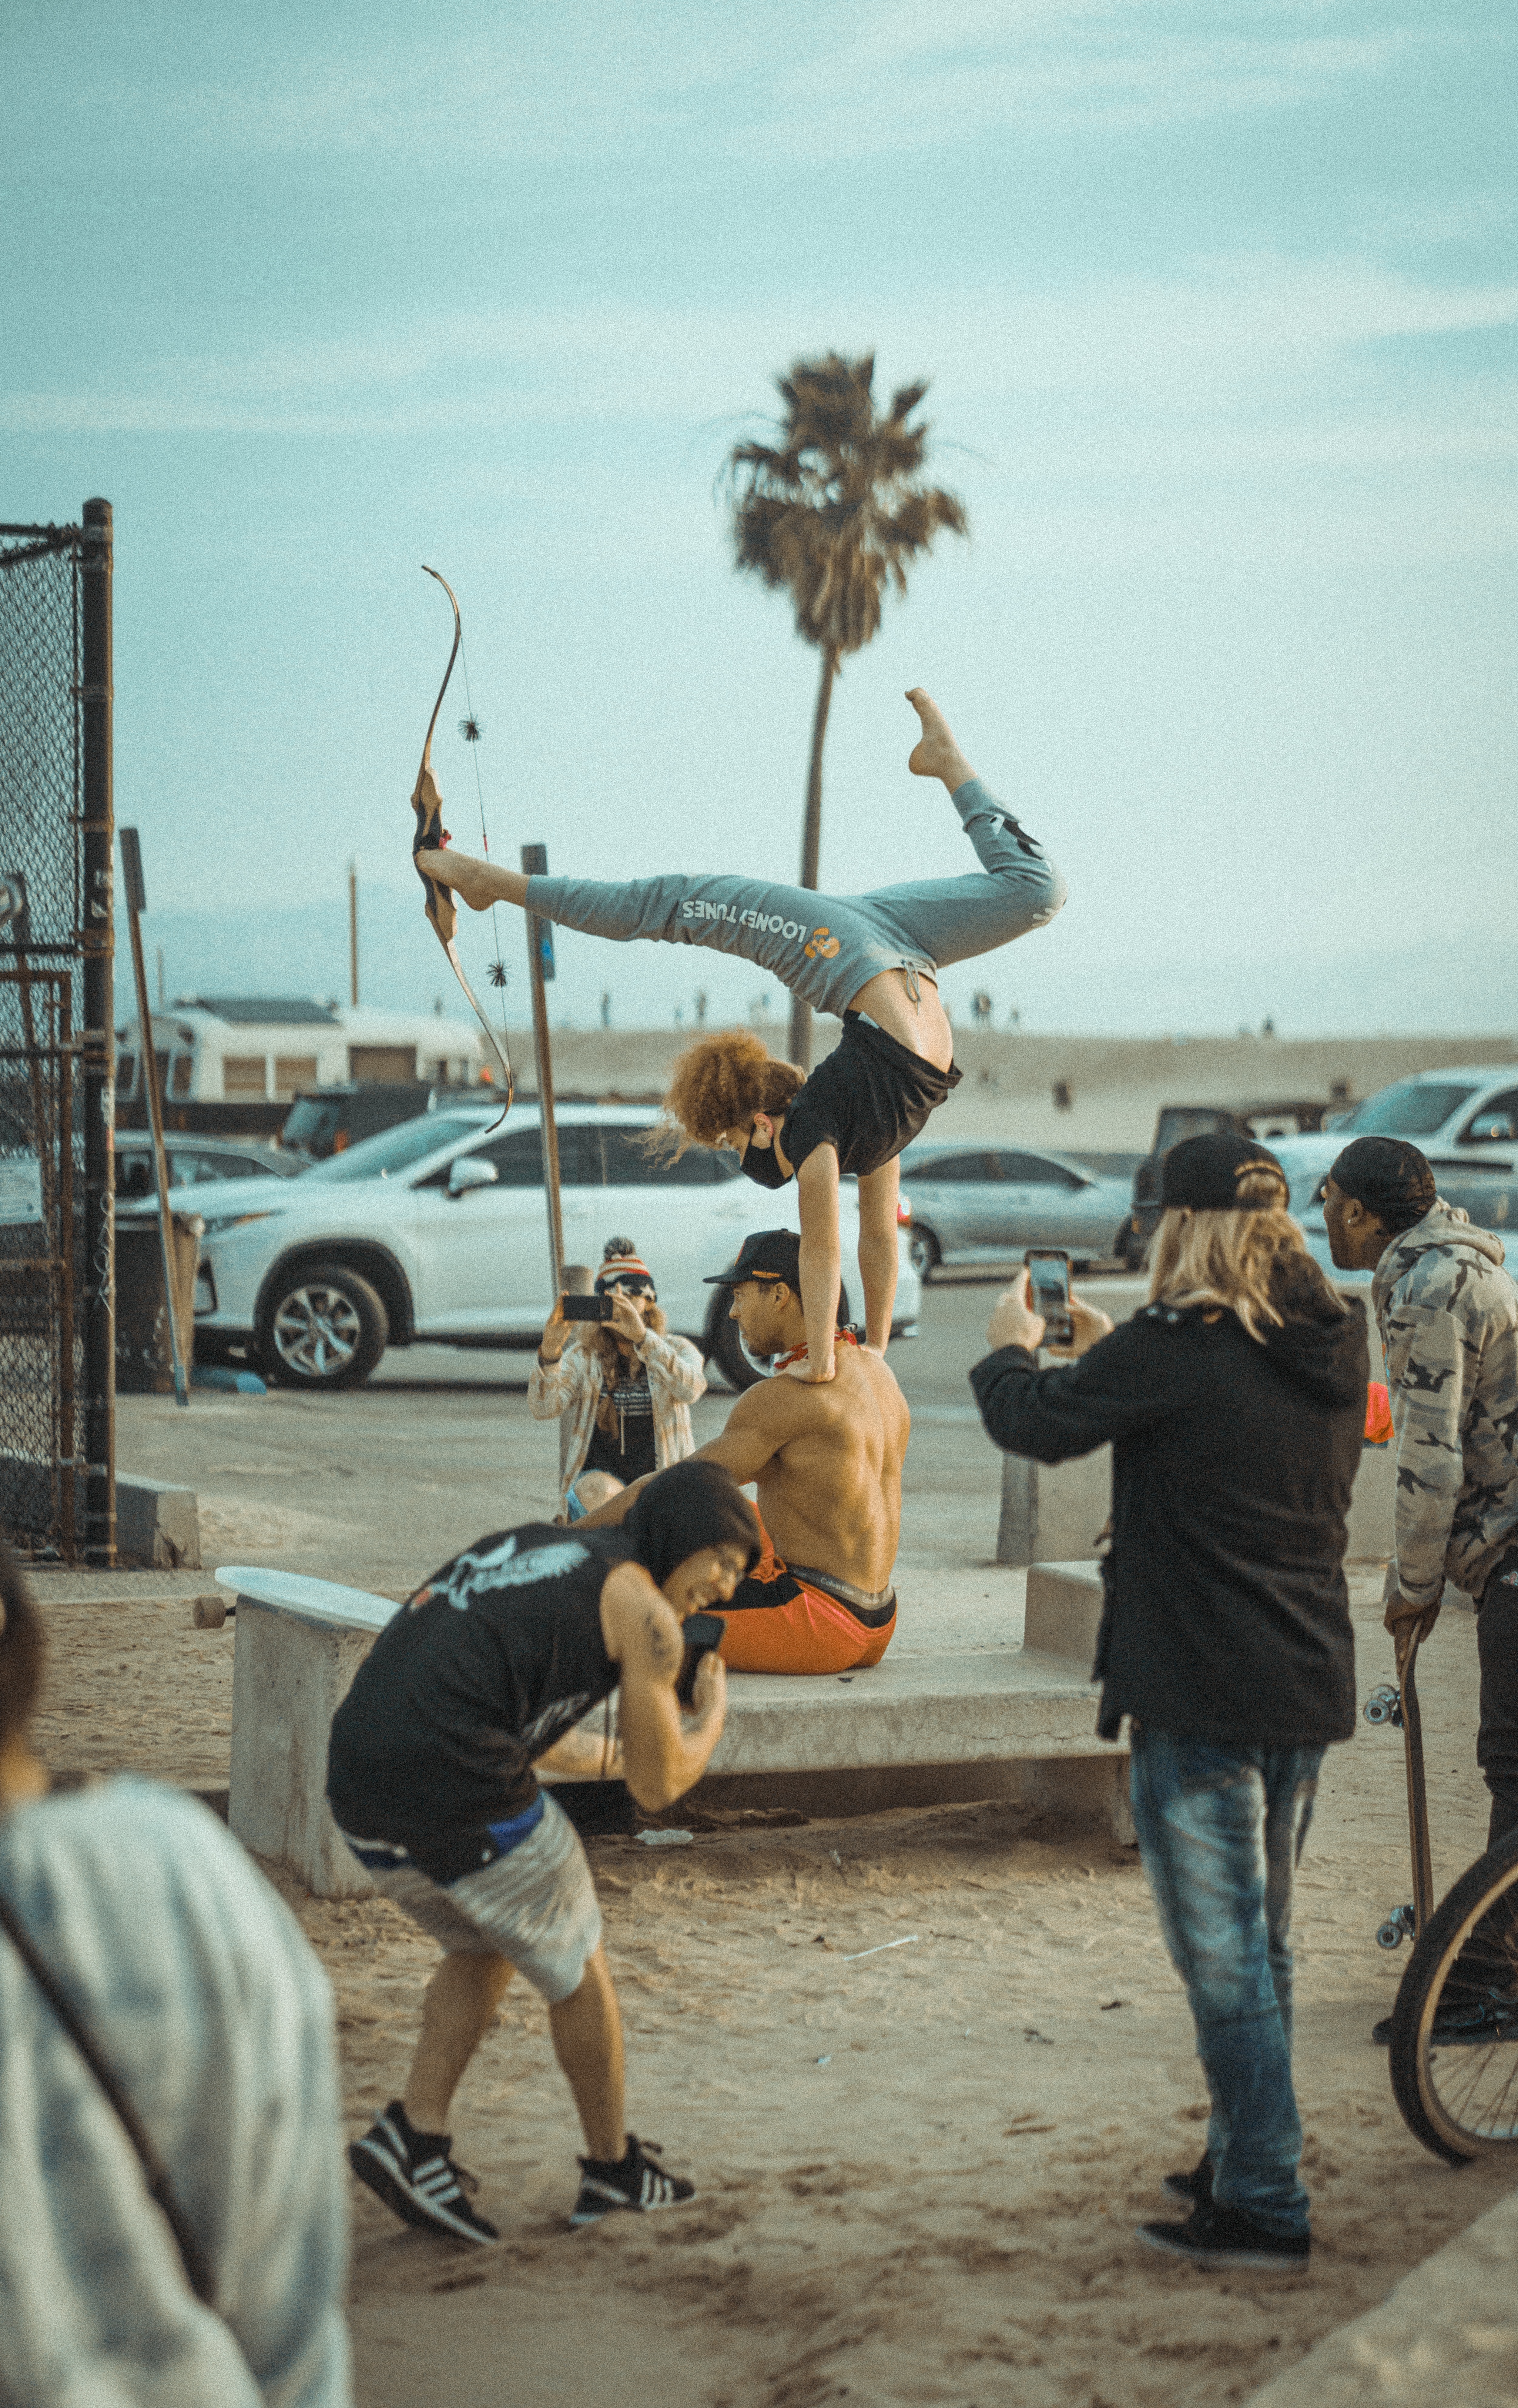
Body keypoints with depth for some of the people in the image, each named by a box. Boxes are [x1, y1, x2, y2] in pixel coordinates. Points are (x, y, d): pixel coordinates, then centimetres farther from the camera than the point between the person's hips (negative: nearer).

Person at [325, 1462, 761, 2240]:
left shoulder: (528, 1546, 25)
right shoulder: (642, 1608, 2)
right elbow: (659, 1788, 6)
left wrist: (611, 1758, 50)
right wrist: (711, 1719, 27)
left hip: (358, 1792, 7)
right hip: (462, 1799, -7)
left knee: (483, 1950, 29)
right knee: (578, 1970, 17)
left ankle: (414, 2138, 16)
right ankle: (614, 2169, 31)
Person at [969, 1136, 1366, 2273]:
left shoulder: (1174, 1350, -17)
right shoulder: (1333, 1348, 5)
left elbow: (1037, 1421, -5)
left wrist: (1011, 1348, 16)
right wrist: (1115, 1350, 26)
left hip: (1200, 1701, -8)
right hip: (1310, 1690, 8)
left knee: (1224, 1955, 0)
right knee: (1261, 1944, 20)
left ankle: (1263, 2207, 4)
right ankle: (1243, 2159, 32)